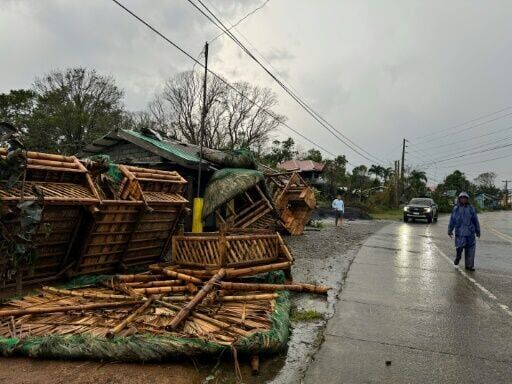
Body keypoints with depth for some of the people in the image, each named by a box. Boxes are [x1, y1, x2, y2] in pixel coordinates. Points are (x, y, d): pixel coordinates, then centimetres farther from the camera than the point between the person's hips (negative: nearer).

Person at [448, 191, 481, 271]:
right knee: (460, 246, -7)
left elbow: (475, 221, 10)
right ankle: (458, 257, 25)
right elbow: (452, 220, 9)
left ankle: (469, 265, 12)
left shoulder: (471, 208, 5)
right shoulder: (456, 209, 5)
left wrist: (478, 232, 11)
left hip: (470, 232, 1)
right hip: (459, 232, -1)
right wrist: (450, 230, 8)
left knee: (470, 248, 1)